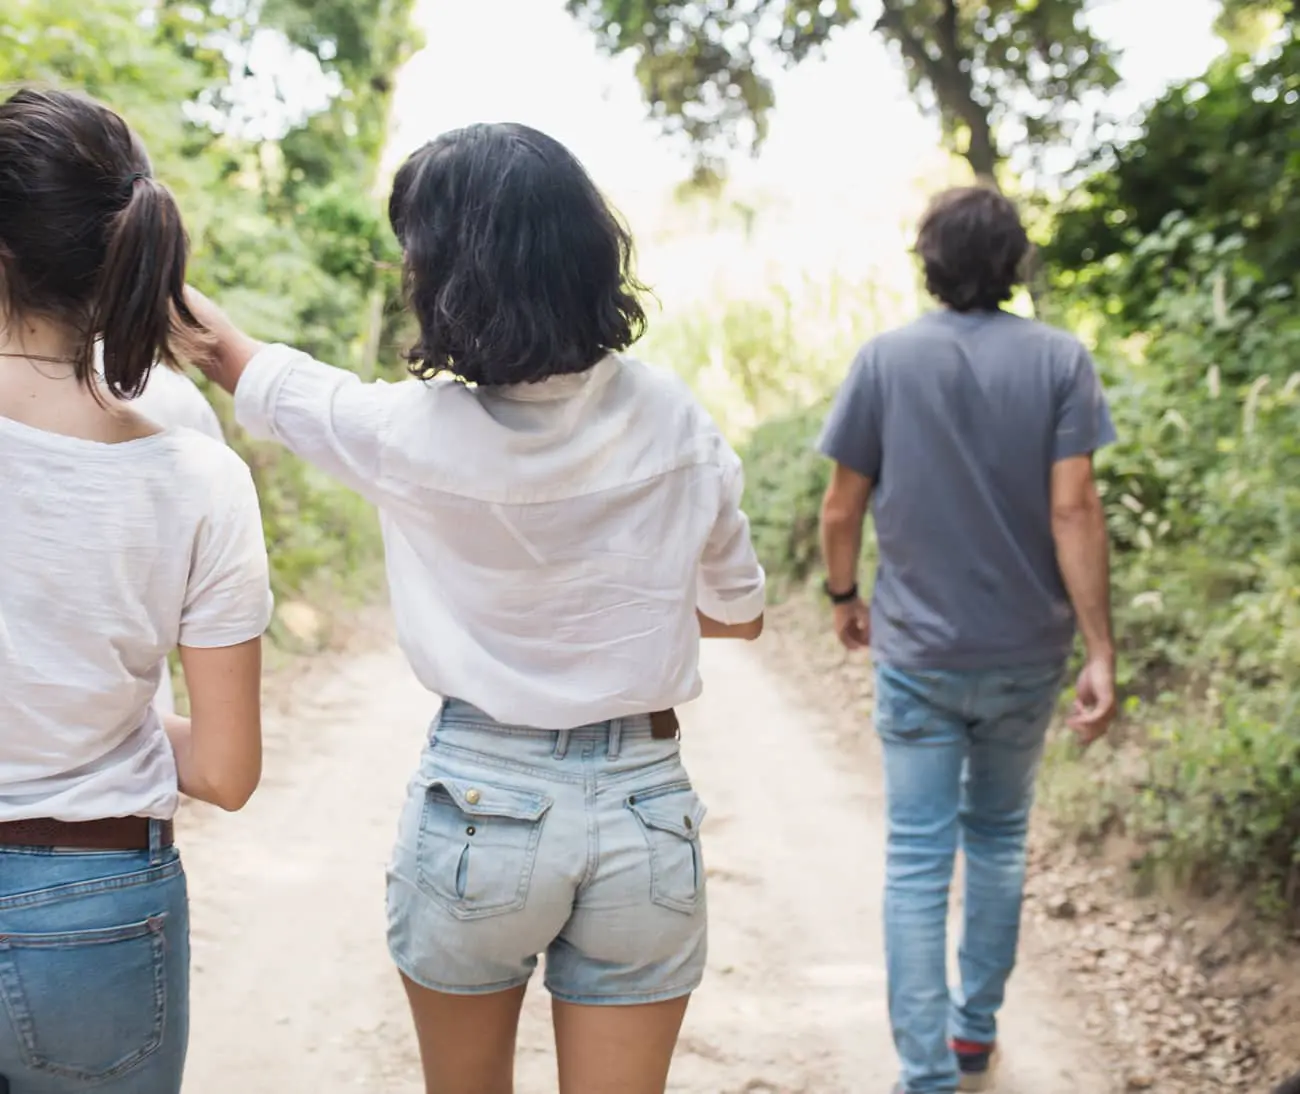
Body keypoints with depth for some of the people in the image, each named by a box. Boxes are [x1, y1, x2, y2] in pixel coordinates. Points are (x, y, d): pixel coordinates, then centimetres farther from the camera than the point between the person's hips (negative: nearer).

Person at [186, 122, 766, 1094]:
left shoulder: (415, 434, -15)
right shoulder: (672, 422, -8)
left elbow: (243, 363, 3)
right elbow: (740, 611, 7)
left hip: (477, 804, -2)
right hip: (643, 806, 2)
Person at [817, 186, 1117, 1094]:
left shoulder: (887, 359, -5)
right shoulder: (1060, 359, -5)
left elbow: (842, 508, -2)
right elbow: (1074, 510, -12)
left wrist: (845, 597, 16)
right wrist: (1101, 655, -10)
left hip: (919, 653, -1)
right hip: (1027, 653, 2)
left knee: (918, 861, 3)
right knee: (999, 840, 19)